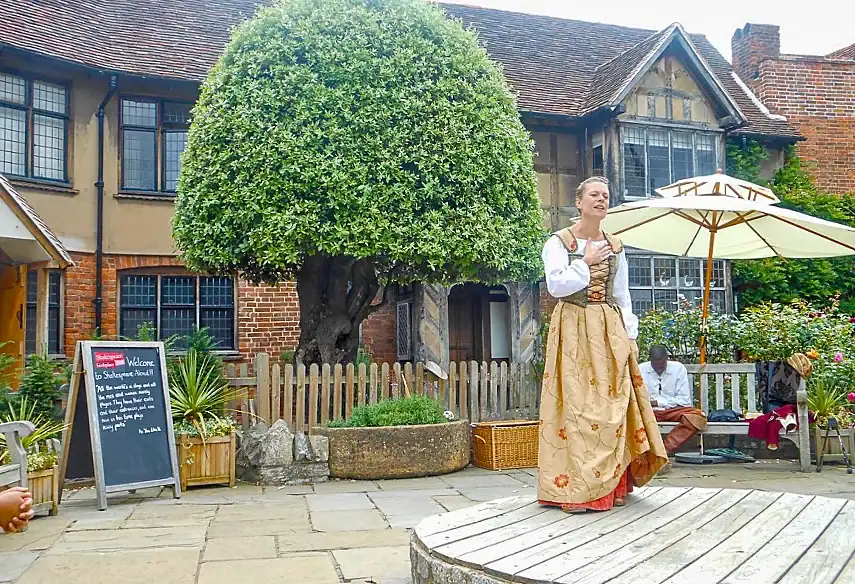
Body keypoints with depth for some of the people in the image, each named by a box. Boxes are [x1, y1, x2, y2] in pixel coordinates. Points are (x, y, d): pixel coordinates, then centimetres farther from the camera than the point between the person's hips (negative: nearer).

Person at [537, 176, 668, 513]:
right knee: (575, 406, -8)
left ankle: (611, 485, 11)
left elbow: (622, 295, 16)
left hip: (610, 332, 4)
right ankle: (576, 489, -4)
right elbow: (556, 286, -12)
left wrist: (629, 335, 9)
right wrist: (586, 262, -8)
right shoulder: (559, 242, 0)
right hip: (573, 330, -4)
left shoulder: (615, 246, 14)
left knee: (612, 405, 2)